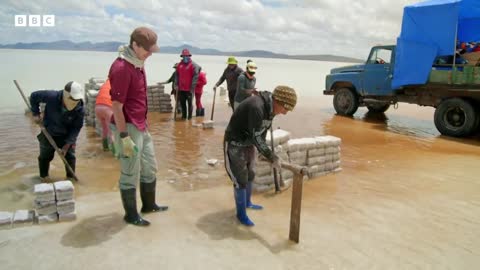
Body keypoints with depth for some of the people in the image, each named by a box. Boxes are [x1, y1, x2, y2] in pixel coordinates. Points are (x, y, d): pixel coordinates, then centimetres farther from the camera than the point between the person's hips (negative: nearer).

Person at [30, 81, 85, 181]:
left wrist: (67, 145, -23)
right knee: (45, 156, 13)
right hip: (48, 133, 0)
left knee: (70, 156, -1)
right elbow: (34, 96, -11)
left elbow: (76, 128, -19)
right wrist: (36, 114, -12)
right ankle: (44, 176, 35)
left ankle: (71, 177, 18)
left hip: (66, 135, 0)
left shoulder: (80, 110, -27)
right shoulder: (51, 97, -30)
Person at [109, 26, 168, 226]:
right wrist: (124, 137, -21)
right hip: (129, 128, -9)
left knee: (150, 168, 20)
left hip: (141, 126, 9)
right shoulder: (121, 68, -20)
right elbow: (116, 106, -21)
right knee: (130, 174, 5)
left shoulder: (137, 63, 9)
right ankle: (131, 215, 22)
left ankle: (149, 205, 37)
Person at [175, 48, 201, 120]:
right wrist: (176, 84, 9)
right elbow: (177, 75, 17)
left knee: (189, 103, 1)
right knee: (182, 103, 12)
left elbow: (195, 76, -12)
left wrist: (192, 87, -16)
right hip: (181, 88, 6)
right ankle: (184, 115, 24)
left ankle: (190, 116, 12)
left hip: (189, 89, -6)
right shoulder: (180, 65, 11)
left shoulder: (193, 65, -7)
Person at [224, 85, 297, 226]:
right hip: (235, 143, -9)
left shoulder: (270, 107, -4)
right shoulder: (256, 107, -33)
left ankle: (247, 203, 41)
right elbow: (256, 137, -31)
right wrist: (272, 158, -25)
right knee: (240, 179, -2)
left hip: (249, 143, 9)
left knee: (250, 174, 20)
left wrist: (264, 152, 10)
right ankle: (241, 213, 15)